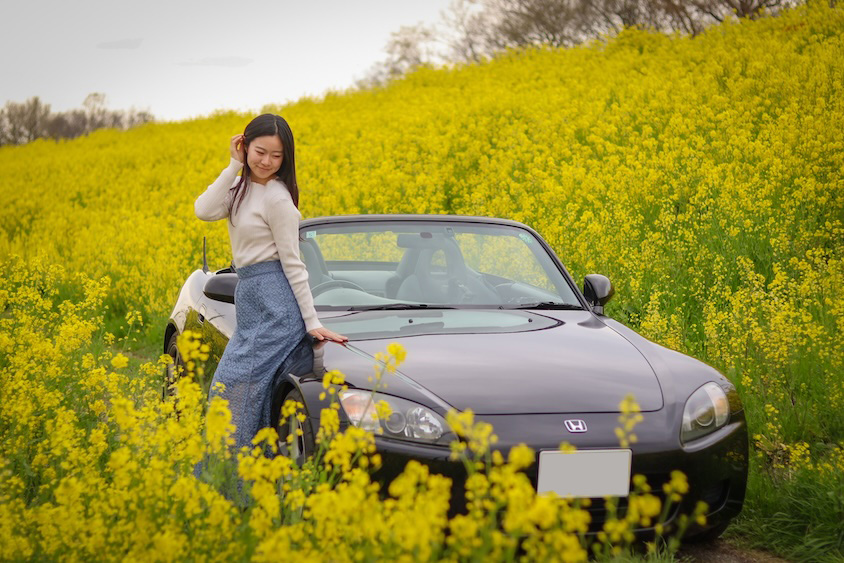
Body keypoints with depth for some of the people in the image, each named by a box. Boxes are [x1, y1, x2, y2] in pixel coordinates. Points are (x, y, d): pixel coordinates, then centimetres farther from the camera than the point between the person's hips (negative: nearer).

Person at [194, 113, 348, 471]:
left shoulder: (277, 197, -12)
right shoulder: (243, 187, 11)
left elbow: (292, 263, -12)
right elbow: (204, 211, -6)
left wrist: (313, 323, -11)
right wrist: (234, 166, -6)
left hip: (273, 300, -9)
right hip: (250, 297, 9)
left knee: (235, 388, -11)